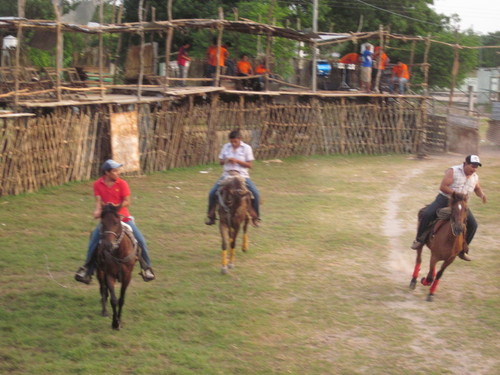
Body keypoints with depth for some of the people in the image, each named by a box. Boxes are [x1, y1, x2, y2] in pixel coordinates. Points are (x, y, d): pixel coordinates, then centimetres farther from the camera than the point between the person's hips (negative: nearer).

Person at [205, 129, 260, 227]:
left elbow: (249, 165, -5)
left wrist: (237, 161, -18)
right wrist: (226, 160, -12)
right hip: (227, 175, 2)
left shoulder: (247, 148, -3)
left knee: (255, 193, -20)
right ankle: (211, 216, 4)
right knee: (212, 193, -14)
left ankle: (255, 217, -1)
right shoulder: (226, 147, 5)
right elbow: (220, 161, 11)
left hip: (242, 175, -2)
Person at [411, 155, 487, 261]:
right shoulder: (453, 171, -12)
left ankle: (462, 249, 9)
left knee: (473, 225, -9)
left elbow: (477, 189, 24)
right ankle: (419, 240, -8)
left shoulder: (475, 177, 4)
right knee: (427, 214, -27)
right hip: (444, 199, -4)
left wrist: (481, 194, 0)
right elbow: (443, 187, -19)